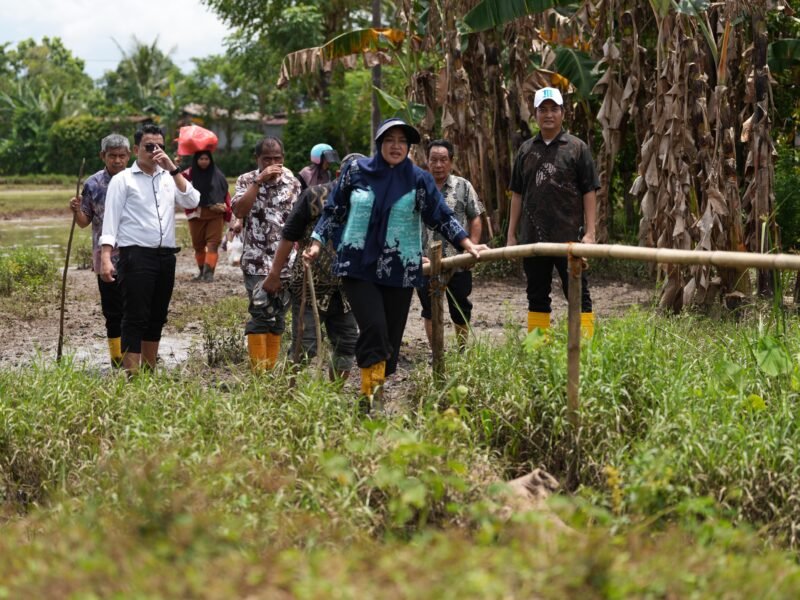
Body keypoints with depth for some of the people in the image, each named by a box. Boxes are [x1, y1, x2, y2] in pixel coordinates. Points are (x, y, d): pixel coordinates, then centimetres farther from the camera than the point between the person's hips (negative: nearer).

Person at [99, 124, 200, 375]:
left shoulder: (168, 178, 15)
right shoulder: (123, 180, 2)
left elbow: (192, 201, 0)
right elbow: (111, 220, -4)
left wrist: (173, 168, -5)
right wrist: (105, 258, -15)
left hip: (165, 256, 5)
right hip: (136, 256, -5)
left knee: (157, 318, 11)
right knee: (135, 319, -8)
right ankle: (131, 375, -9)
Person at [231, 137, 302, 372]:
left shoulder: (292, 182, 8)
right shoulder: (247, 180, 1)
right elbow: (239, 210, -15)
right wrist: (259, 181, -17)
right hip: (257, 261, -4)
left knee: (278, 317, 8)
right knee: (261, 313, -13)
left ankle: (271, 368, 15)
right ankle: (258, 370, -10)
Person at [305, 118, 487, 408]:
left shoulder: (418, 179, 3)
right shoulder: (356, 171, 3)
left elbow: (442, 216, -1)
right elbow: (333, 211, 11)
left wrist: (468, 245, -11)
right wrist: (317, 243, 5)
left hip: (399, 272, 2)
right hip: (359, 266, -1)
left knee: (391, 337, 3)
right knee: (373, 327, -18)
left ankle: (379, 393, 14)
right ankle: (371, 392, -11)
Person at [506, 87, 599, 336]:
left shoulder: (577, 148, 0)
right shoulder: (526, 150, 11)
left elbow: (589, 192, -2)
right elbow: (517, 194, 14)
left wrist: (589, 232, -9)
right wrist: (511, 234, 11)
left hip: (568, 236, -4)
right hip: (533, 237, 4)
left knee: (578, 293, -3)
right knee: (537, 296, 10)